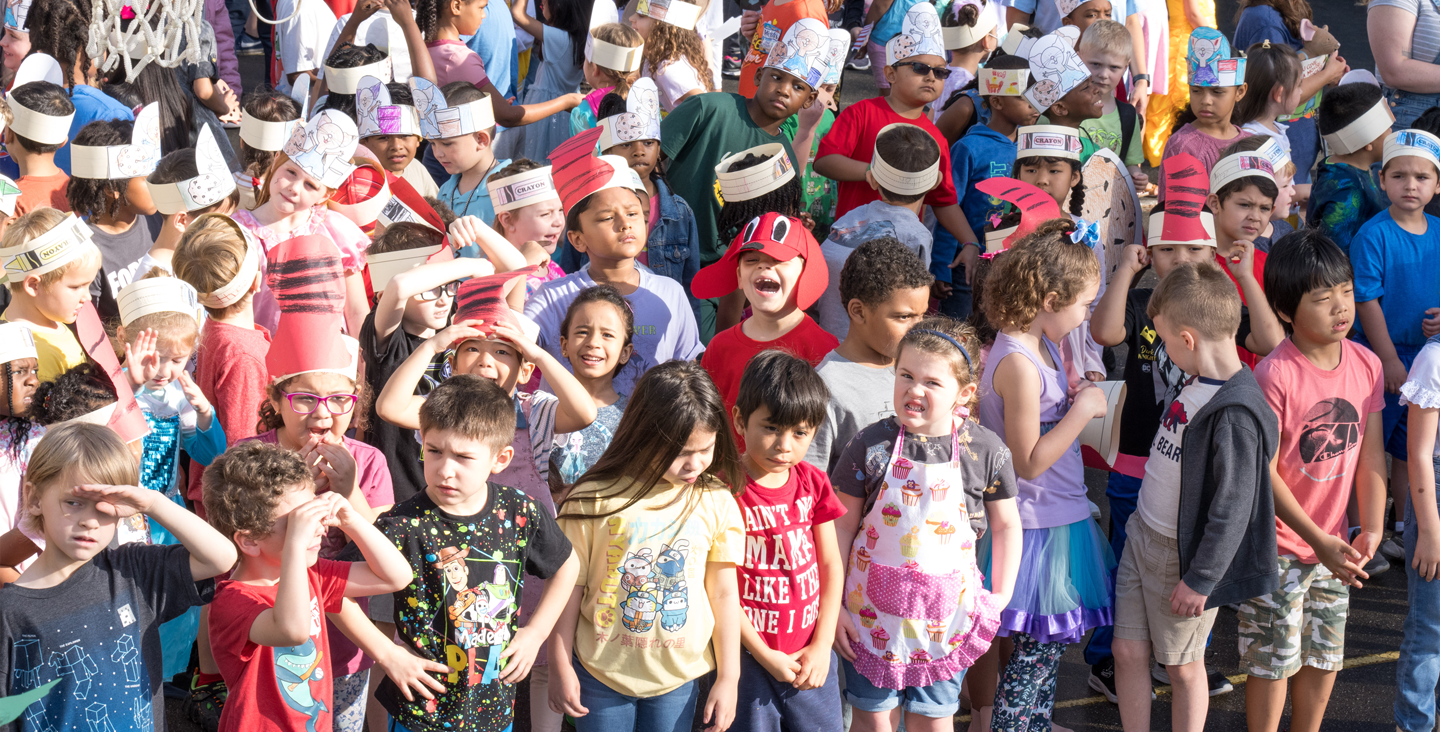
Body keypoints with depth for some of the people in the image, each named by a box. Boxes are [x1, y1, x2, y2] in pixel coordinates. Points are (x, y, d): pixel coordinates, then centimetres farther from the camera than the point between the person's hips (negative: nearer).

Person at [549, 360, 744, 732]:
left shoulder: (716, 503, -5)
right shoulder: (593, 500, -12)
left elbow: (724, 593, 0)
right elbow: (569, 586, -4)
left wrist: (728, 678, 2)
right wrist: (560, 667, 0)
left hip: (679, 675, 2)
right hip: (601, 672, -1)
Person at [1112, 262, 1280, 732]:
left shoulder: (1236, 414, -26)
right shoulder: (1197, 385, 2)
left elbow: (1232, 508, -24)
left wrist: (1200, 578, -20)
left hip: (1182, 555, -8)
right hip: (1142, 535, 8)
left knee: (1183, 666, 8)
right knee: (1128, 651, 11)